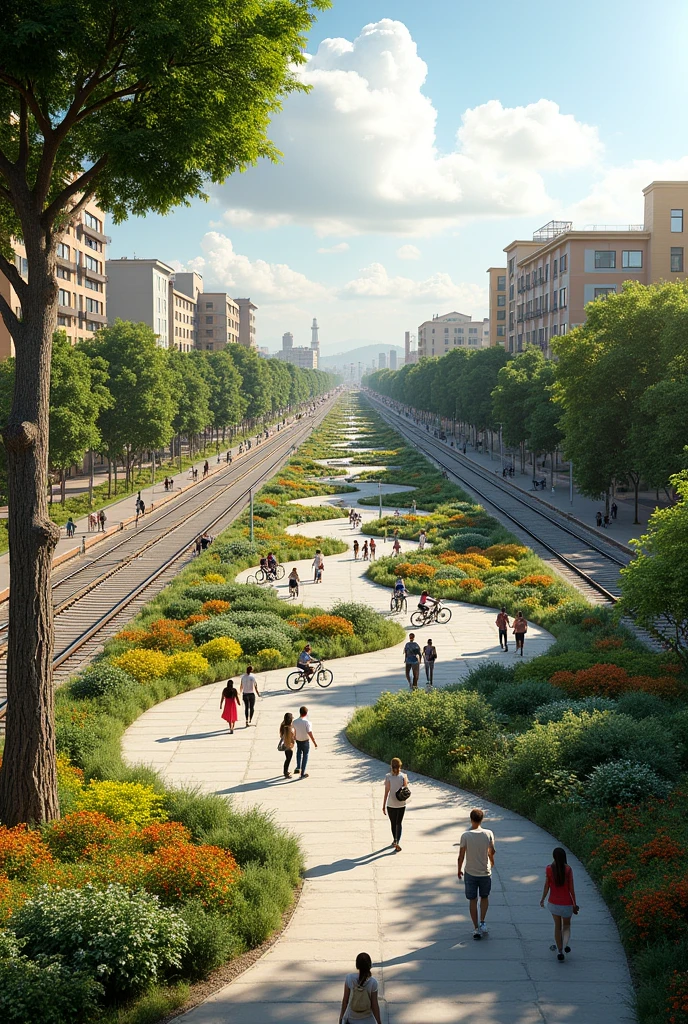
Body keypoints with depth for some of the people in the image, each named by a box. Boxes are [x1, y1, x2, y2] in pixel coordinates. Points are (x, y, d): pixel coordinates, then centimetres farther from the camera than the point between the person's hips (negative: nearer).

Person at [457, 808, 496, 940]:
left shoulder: (465, 836, -15)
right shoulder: (488, 834, -11)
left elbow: (461, 856, -10)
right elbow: (491, 852, -1)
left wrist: (459, 870, 6)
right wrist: (492, 862, 21)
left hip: (470, 873, -1)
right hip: (485, 872, 1)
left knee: (472, 901, 10)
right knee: (484, 897, 24)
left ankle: (476, 929, 12)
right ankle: (482, 923, 17)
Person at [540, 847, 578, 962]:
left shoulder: (549, 869, -10)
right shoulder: (568, 869, -13)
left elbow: (547, 886, -5)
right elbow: (571, 888, -9)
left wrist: (543, 899, 11)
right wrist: (575, 904, 0)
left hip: (553, 903, 1)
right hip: (566, 904, -1)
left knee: (557, 926, 19)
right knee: (566, 925, 20)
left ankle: (559, 950, 18)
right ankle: (566, 943, -6)